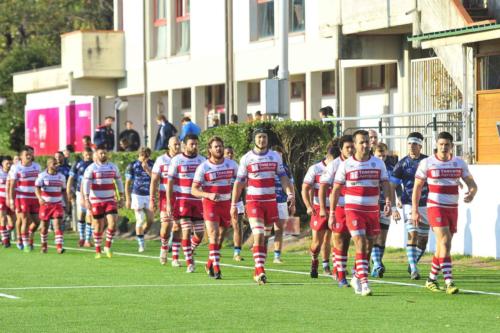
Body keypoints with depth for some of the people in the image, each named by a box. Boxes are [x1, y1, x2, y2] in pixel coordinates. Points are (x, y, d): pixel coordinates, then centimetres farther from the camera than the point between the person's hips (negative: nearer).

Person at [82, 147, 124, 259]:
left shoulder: (112, 167, 8)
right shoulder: (91, 168, -4)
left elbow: (119, 182, 16)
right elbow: (86, 184, -10)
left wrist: (121, 198, 13)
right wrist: (86, 200, -18)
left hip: (110, 200, 3)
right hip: (96, 201, -3)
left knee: (113, 222, -14)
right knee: (98, 226, 2)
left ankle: (107, 246, 3)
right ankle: (98, 250, 14)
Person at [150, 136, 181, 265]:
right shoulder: (161, 160, 0)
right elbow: (154, 181, -1)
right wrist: (152, 200, -7)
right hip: (165, 197, -2)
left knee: (178, 228, -1)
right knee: (166, 225, -11)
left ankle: (175, 258, 5)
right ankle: (164, 247, 18)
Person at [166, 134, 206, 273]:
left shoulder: (202, 161, 8)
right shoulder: (176, 160, -1)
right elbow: (170, 182, -2)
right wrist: (169, 203, -8)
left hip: (198, 201, 4)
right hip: (182, 200, -3)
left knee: (200, 234, 2)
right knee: (186, 231, -10)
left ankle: (189, 251, 30)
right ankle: (189, 263, -4)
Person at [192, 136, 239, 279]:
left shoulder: (232, 165, 1)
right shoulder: (203, 167, -7)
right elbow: (194, 190, -9)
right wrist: (209, 195, -26)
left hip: (226, 204, 4)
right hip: (210, 204, -4)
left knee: (220, 235, 10)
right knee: (213, 234, -16)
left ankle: (210, 264, 28)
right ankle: (216, 269, -17)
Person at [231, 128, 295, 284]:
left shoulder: (275, 156, 6)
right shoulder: (246, 158, -1)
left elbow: (283, 177, 4)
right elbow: (239, 182, 2)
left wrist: (290, 194, -12)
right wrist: (234, 204, 0)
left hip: (271, 201, 3)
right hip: (253, 202, -3)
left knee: (265, 237, 8)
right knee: (258, 236, -15)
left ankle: (258, 271, 17)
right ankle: (260, 271, -20)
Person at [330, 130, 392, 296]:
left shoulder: (378, 163, 5)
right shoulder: (345, 165, -1)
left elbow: (385, 184, 2)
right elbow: (336, 189, 2)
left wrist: (388, 202, -18)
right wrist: (332, 213, -1)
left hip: (372, 210, 3)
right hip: (353, 209, -3)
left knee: (368, 247, 9)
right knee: (361, 245, -15)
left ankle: (356, 278, 28)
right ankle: (364, 283, -17)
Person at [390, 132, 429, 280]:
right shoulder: (402, 164, -4)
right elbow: (391, 187, -3)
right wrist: (393, 208, -9)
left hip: (425, 205, 3)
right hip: (409, 205, -3)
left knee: (423, 239, 7)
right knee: (413, 235, -16)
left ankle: (413, 263, 30)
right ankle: (413, 269, -14)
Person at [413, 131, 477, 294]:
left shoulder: (459, 163, 5)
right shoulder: (426, 163, -3)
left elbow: (472, 184, 4)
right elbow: (417, 187, 3)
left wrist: (471, 193, -20)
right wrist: (414, 210, -1)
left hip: (452, 208, 4)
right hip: (435, 207, -4)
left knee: (443, 247, 10)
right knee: (445, 241, -19)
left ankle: (431, 279, 26)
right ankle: (449, 282, -24)